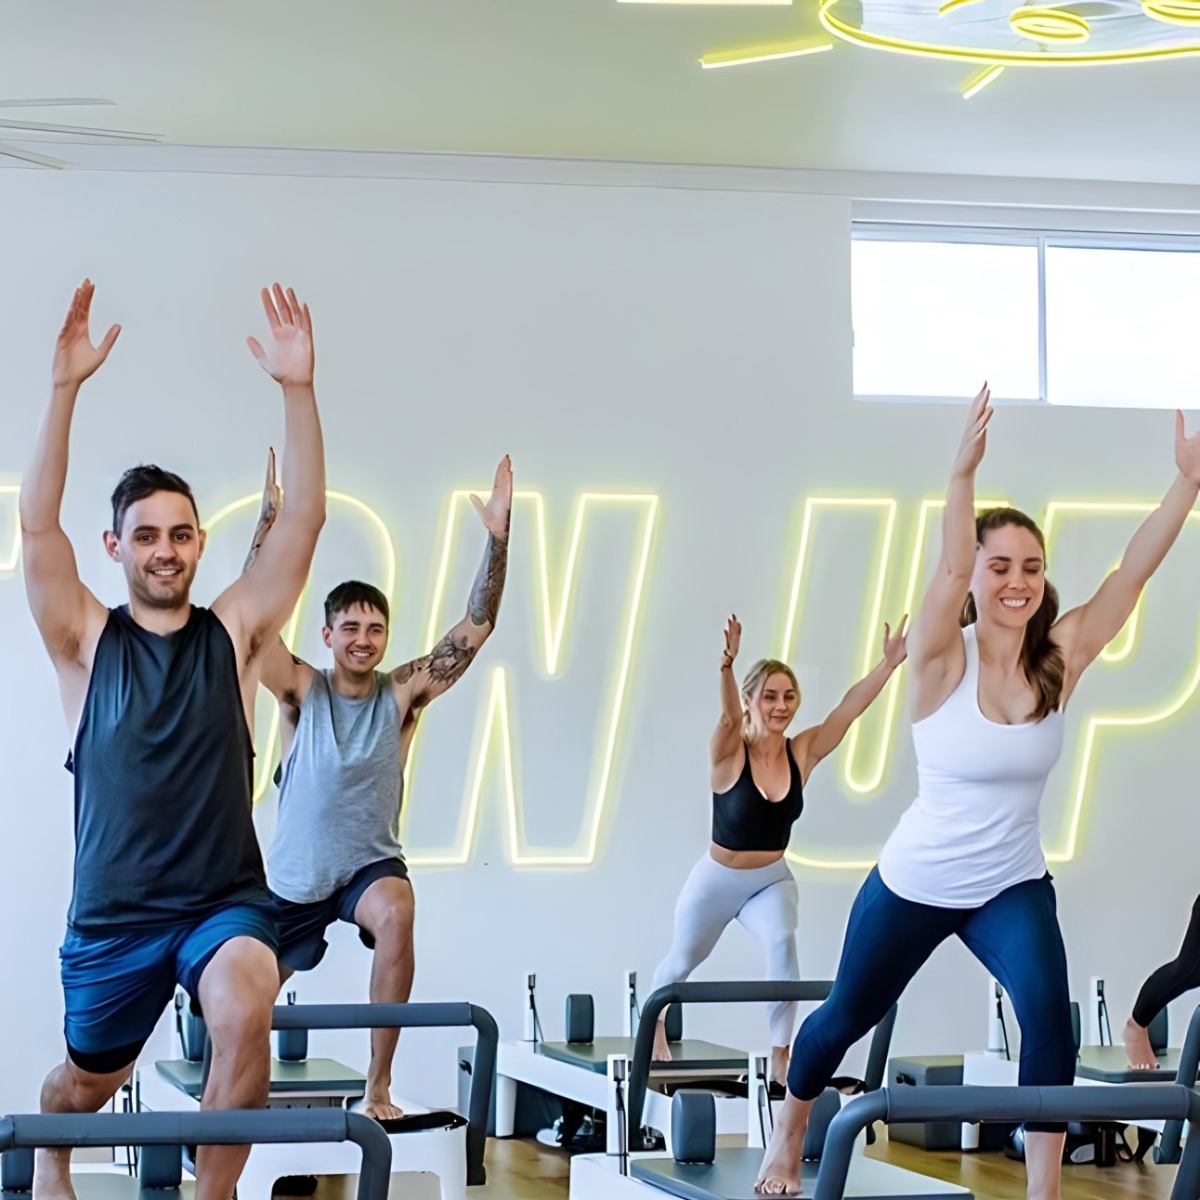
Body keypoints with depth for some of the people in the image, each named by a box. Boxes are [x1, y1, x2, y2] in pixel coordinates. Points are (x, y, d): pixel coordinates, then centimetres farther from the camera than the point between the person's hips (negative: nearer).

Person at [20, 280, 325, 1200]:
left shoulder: (234, 634, 2)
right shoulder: (85, 641, 0)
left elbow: (306, 519, -7)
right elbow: (37, 526, -13)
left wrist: (299, 389, -19)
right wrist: (66, 389, -23)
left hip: (226, 901, -1)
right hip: (112, 914, 1)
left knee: (245, 1014, -33)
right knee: (87, 1083, 19)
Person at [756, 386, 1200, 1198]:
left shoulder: (1061, 661, -9)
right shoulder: (944, 662, -17)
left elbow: (1133, 572, -18)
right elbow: (950, 568, -35)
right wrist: (964, 473, -52)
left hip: (1013, 886, 2)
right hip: (914, 883, -2)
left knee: (1050, 1015, -24)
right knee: (847, 1016, 16)